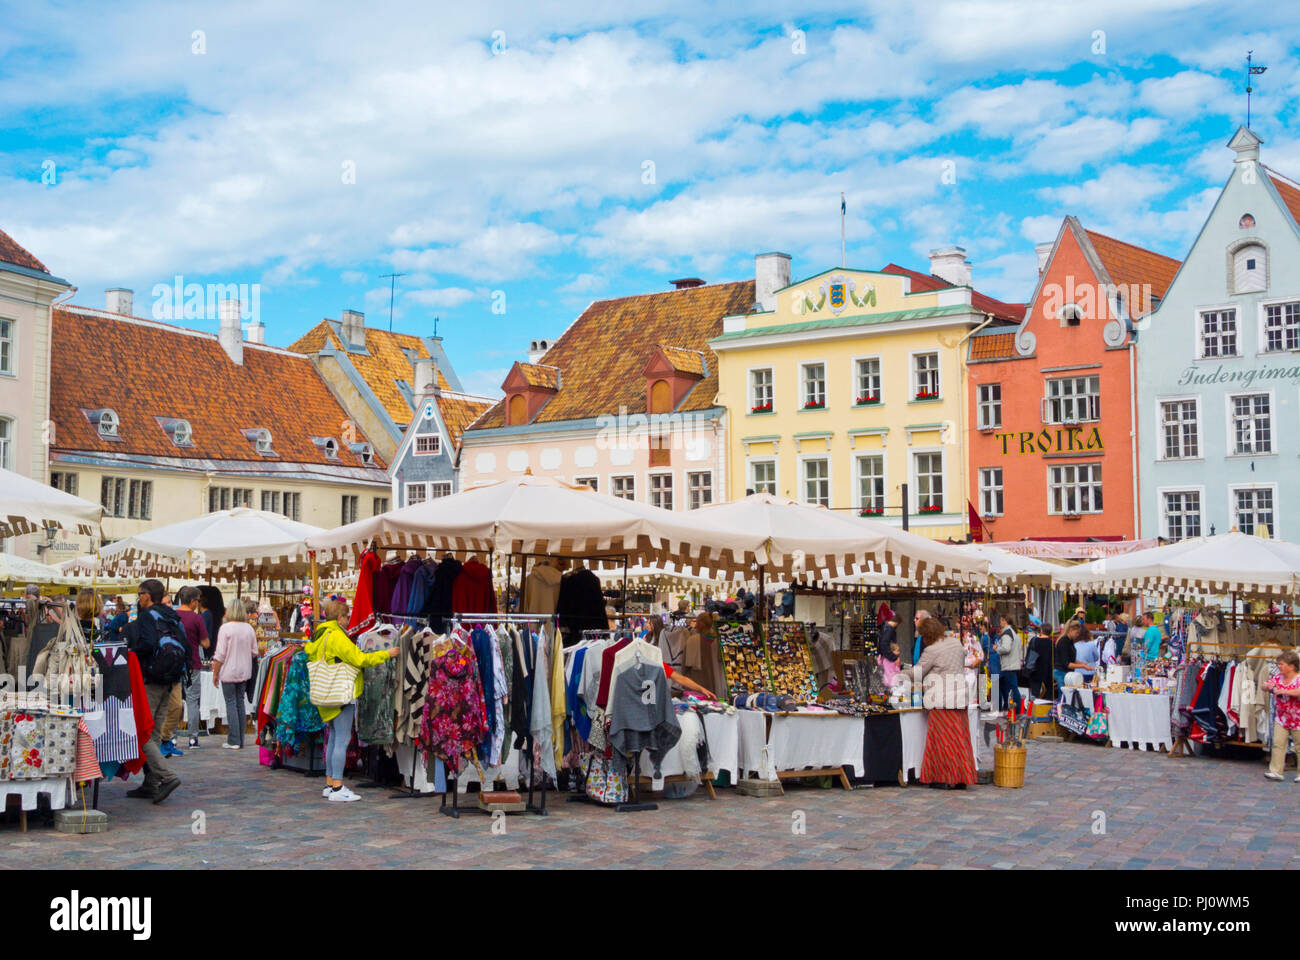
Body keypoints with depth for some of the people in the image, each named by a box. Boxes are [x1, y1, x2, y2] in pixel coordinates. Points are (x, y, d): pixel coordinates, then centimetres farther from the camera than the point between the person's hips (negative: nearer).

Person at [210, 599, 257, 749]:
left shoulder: (225, 628, -11)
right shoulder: (249, 629, 3)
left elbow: (220, 654, -11)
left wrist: (215, 673, -3)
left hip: (229, 672, -5)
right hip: (244, 672, 5)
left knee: (231, 704, -1)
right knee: (240, 703, 11)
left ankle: (233, 741, -2)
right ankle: (240, 739, 14)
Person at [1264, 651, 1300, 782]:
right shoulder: (1279, 677, 7)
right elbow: (1264, 686, 13)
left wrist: (1283, 691, -31)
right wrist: (1268, 686, -10)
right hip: (1281, 718, 5)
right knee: (1277, 743, -4)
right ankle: (1276, 772, -4)